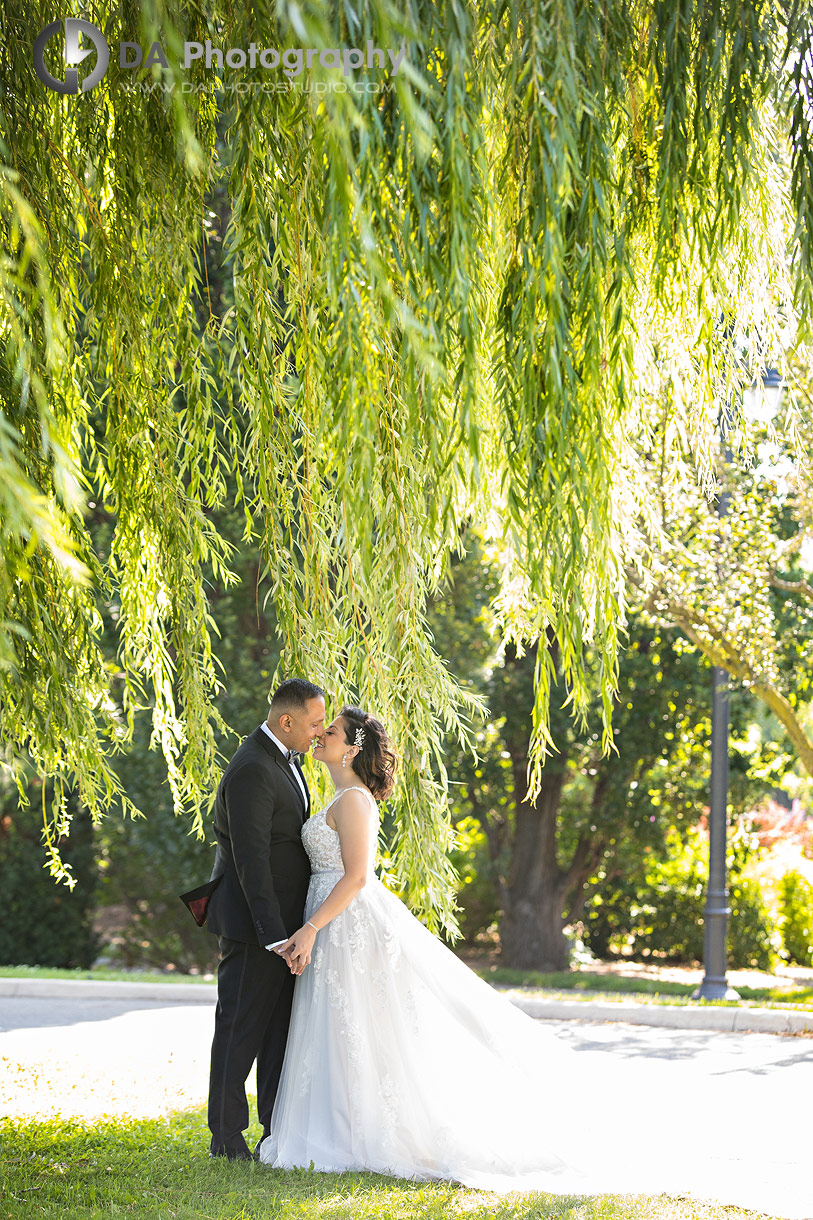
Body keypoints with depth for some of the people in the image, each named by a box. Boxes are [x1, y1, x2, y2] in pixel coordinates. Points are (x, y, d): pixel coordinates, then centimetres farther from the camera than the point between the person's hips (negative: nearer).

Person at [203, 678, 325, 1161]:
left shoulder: (284, 758, 10)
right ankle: (227, 1139, 7)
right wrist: (275, 936, -26)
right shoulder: (252, 771, -21)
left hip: (283, 920, 10)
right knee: (242, 1028, -1)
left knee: (281, 1026, 13)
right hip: (253, 921, -10)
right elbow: (251, 861, -25)